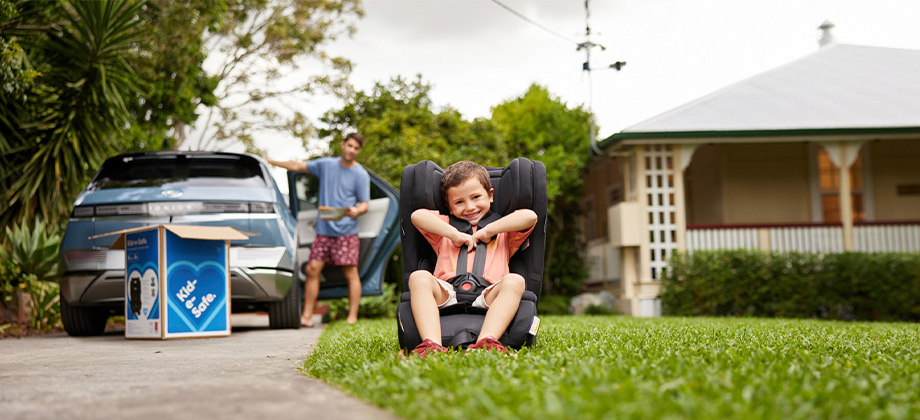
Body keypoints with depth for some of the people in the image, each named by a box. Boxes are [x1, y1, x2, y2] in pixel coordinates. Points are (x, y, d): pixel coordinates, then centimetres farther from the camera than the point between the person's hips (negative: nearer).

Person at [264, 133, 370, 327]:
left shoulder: (361, 175, 0)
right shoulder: (326, 165, 11)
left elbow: (364, 204, -2)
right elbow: (298, 166, 20)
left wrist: (356, 211, -25)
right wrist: (271, 162, 20)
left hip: (346, 231, -4)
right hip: (324, 230, 4)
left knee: (351, 273, -6)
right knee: (312, 269, -2)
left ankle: (352, 317, 0)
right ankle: (307, 315, 3)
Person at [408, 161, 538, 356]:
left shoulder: (503, 232, 29)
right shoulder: (445, 226, 31)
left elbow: (530, 216, 7)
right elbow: (417, 216, 10)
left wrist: (488, 230, 5)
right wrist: (455, 234, 3)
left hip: (487, 296, 0)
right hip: (447, 293, 1)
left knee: (514, 281, -30)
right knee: (419, 277, -28)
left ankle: (486, 341, -49)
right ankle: (432, 344, -47)